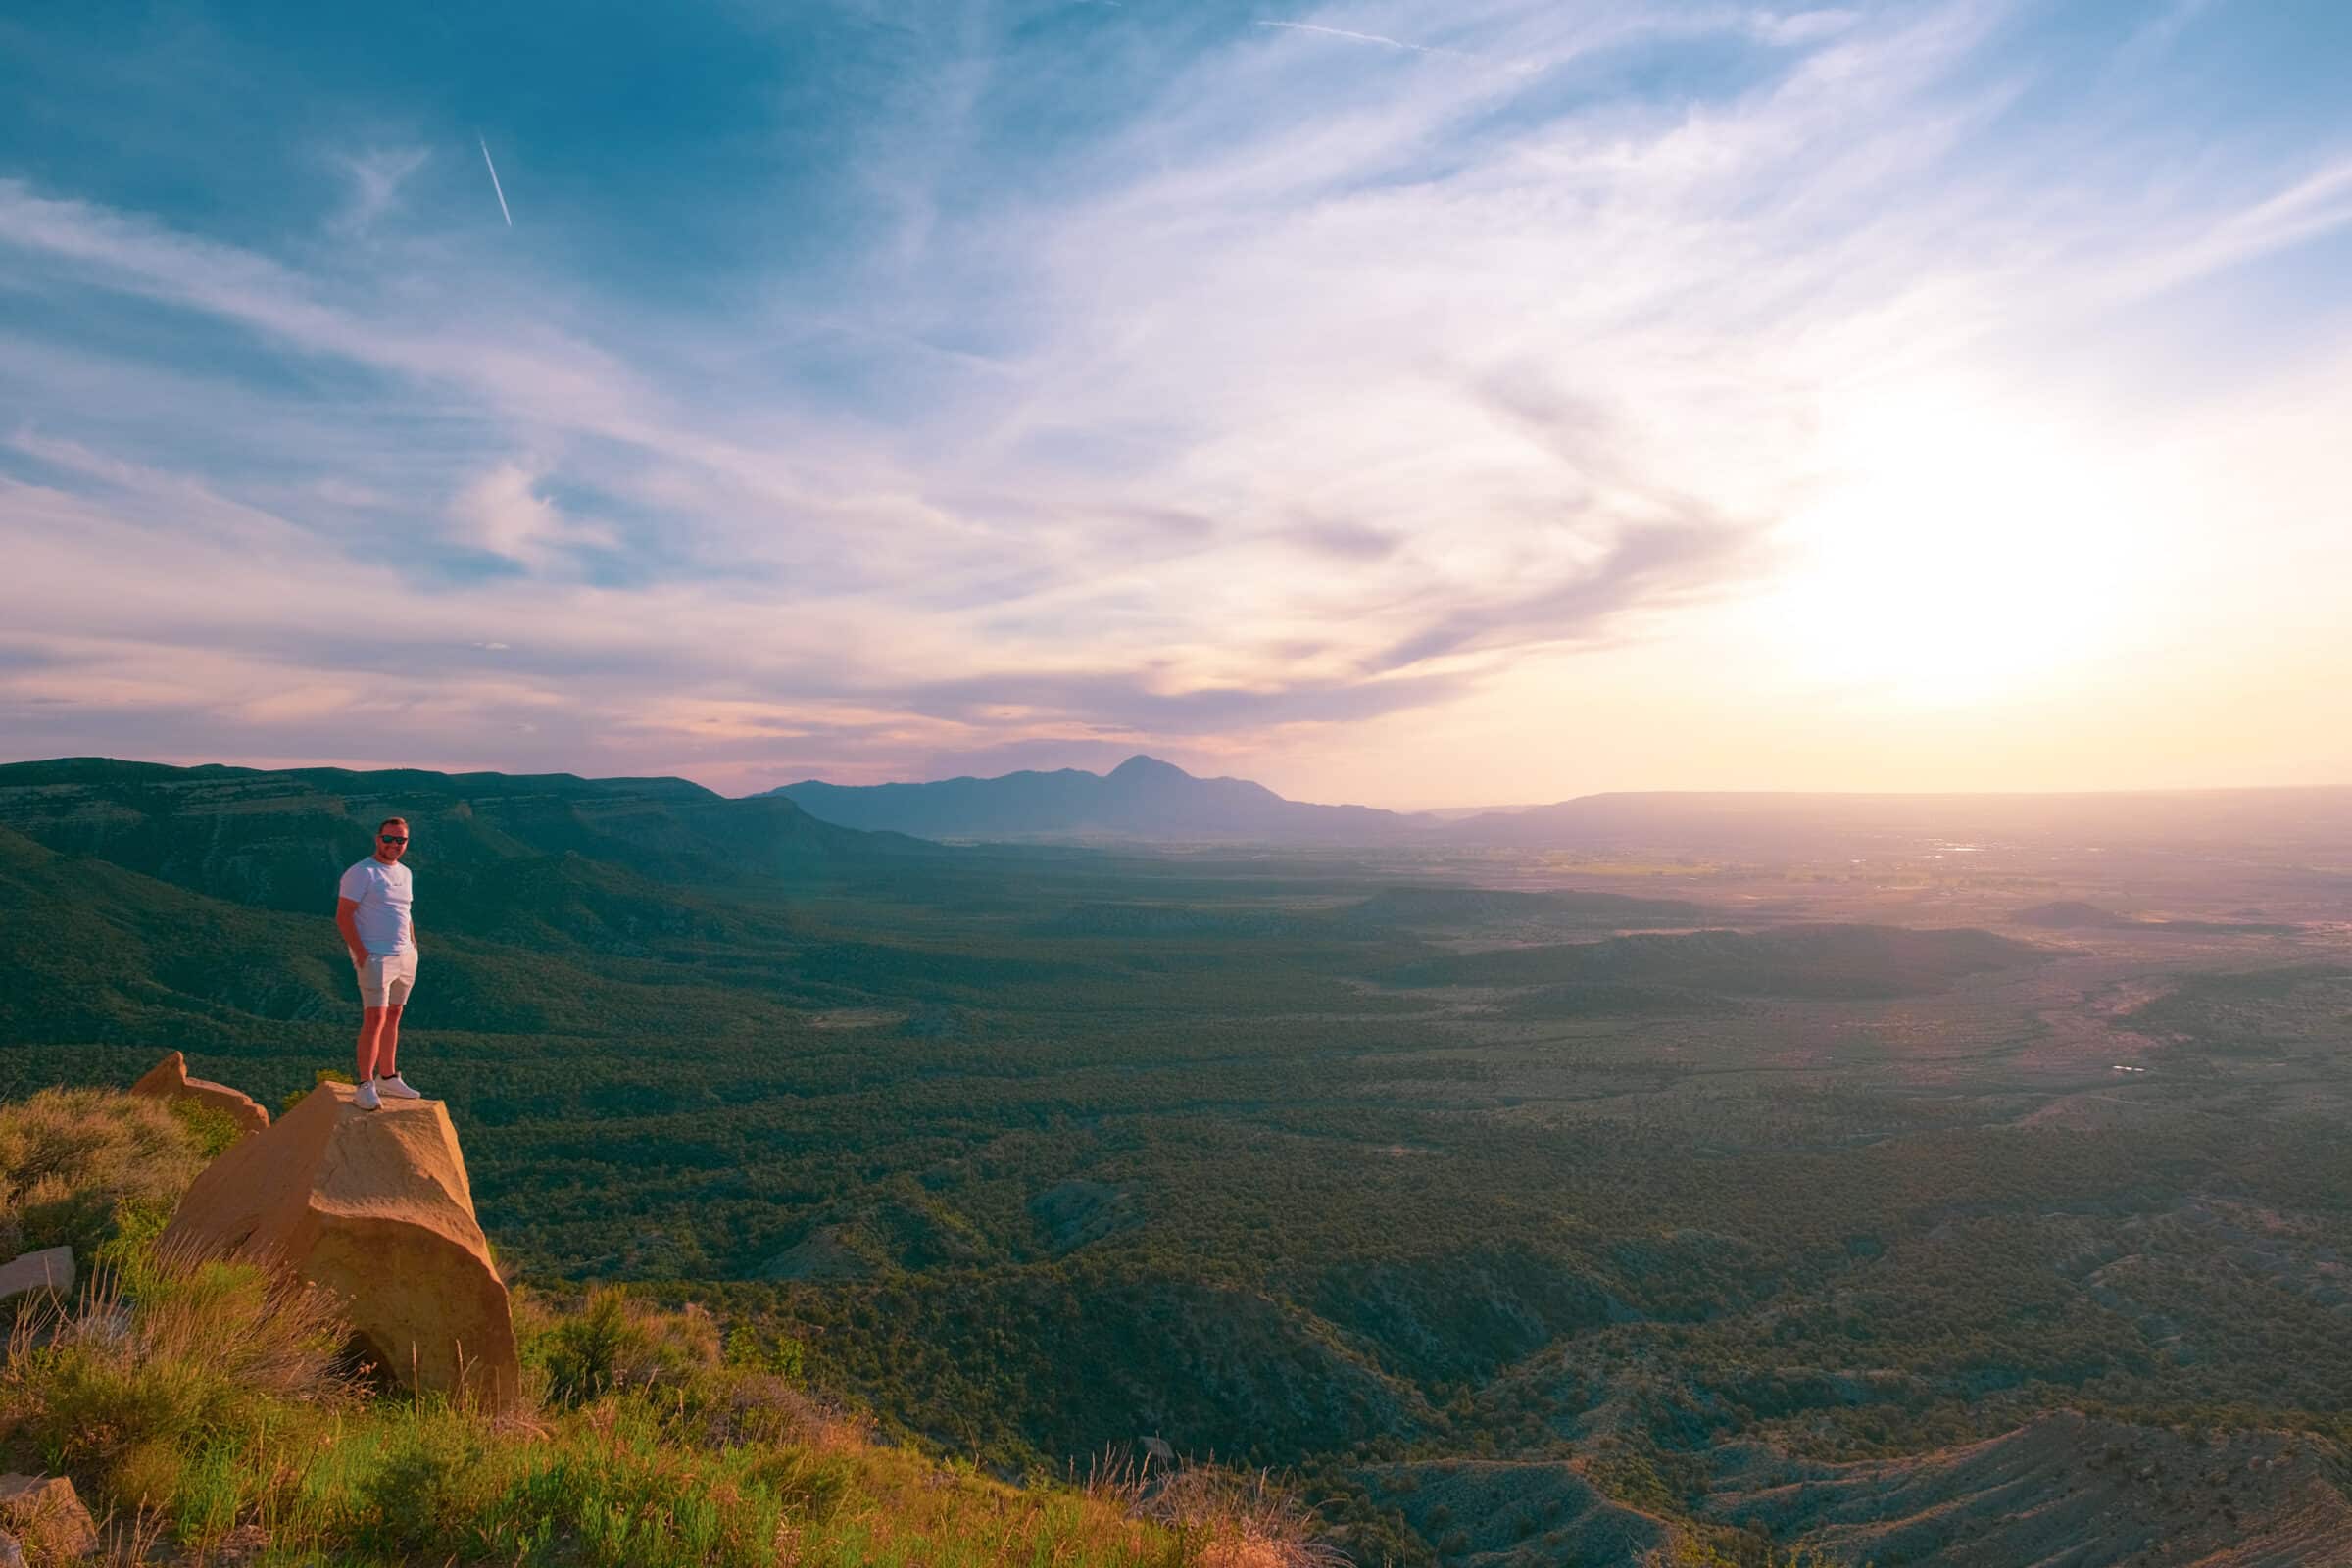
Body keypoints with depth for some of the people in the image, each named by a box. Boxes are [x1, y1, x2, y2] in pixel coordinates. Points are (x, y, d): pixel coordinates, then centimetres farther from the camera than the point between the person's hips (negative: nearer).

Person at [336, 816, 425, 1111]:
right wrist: (361, 956, -18)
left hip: (405, 957, 8)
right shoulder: (361, 873, -9)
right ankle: (366, 1087, -9)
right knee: (375, 1019, -12)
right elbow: (343, 916, -13)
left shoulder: (404, 873, 15)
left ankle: (388, 1078, 20)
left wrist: (413, 950, 15)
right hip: (376, 958, -8)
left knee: (393, 1018, 12)